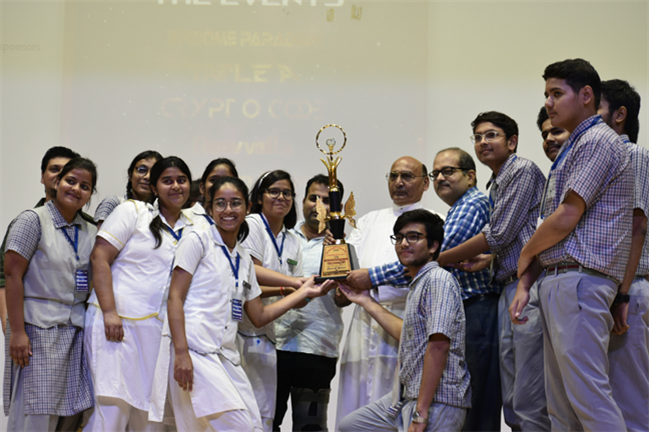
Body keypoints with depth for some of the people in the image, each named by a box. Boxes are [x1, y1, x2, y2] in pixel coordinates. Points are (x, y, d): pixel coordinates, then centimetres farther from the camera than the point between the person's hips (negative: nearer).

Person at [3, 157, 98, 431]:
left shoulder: (90, 232, 15)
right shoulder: (33, 220, -3)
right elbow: (13, 275, -9)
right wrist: (17, 331, -15)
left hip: (75, 333, 6)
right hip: (38, 329, -6)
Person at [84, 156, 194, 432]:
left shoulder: (191, 229, 16)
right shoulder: (132, 211, 2)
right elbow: (99, 257, -6)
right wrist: (109, 311, -16)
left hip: (158, 327, 5)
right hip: (117, 321, -5)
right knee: (113, 407, -12)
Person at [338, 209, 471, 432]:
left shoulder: (438, 279, -13)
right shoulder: (418, 284, 18)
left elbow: (438, 345, -22)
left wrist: (420, 413, -25)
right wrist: (366, 301, 33)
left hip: (437, 401, -11)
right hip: (408, 396, 11)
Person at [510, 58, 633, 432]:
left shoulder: (598, 141, -7)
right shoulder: (574, 148, 24)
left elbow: (566, 218, -14)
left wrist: (526, 253, 3)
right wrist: (525, 283, 11)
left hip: (579, 280, -10)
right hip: (557, 284, 10)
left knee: (589, 395, -12)